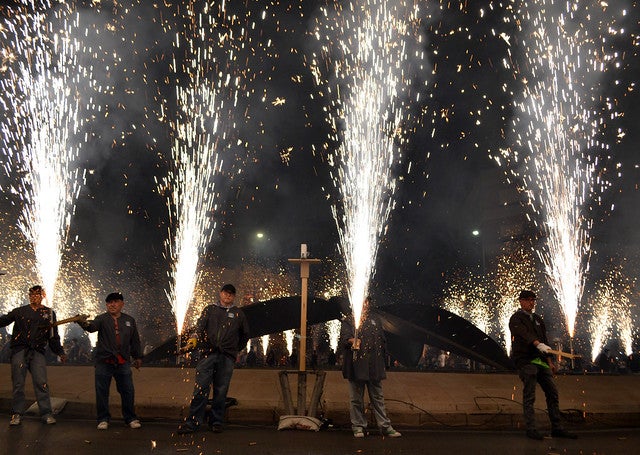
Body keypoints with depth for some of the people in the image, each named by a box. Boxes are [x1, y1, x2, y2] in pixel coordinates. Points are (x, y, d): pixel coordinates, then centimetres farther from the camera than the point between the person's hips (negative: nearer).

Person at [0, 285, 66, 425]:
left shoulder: (49, 313, 14)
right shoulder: (20, 311, 12)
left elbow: (53, 336, 17)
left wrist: (60, 352, 15)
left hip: (37, 352, 0)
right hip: (19, 351, 0)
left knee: (41, 383, -7)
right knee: (18, 383, 1)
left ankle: (46, 414, -1)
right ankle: (17, 414, 12)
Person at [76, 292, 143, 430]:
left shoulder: (129, 320, 9)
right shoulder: (102, 319, -1)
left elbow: (135, 340, 15)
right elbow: (92, 326, -25)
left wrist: (138, 357, 16)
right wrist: (84, 323, -47)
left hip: (123, 362, 2)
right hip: (104, 362, -2)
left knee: (127, 391, 6)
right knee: (102, 392, 4)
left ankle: (131, 418, 19)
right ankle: (103, 419, 19)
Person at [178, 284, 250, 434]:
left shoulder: (238, 314, 16)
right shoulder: (210, 309, 15)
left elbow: (245, 335, 25)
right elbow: (200, 326, 0)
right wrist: (194, 338, -19)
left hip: (227, 357, 1)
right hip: (208, 354, 0)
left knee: (221, 391, 3)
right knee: (200, 389, -6)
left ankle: (216, 422, 13)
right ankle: (192, 423, -3)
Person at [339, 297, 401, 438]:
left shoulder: (375, 320, 18)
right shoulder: (348, 320, 4)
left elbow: (383, 342, 20)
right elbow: (344, 336, -11)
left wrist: (383, 362, 15)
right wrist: (352, 341, -34)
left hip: (375, 367, 4)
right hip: (356, 366, -3)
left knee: (378, 397, 8)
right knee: (356, 398, 4)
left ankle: (385, 427, 12)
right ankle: (358, 427, 14)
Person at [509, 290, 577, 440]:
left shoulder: (537, 318, 21)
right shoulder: (516, 319, -4)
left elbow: (544, 339, 22)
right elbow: (525, 334, -23)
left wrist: (550, 360, 15)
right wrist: (538, 344, -40)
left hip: (541, 360, 7)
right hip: (525, 360, -7)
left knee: (552, 393, 5)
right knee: (529, 396, -7)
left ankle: (557, 428, 12)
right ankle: (530, 429, -1)